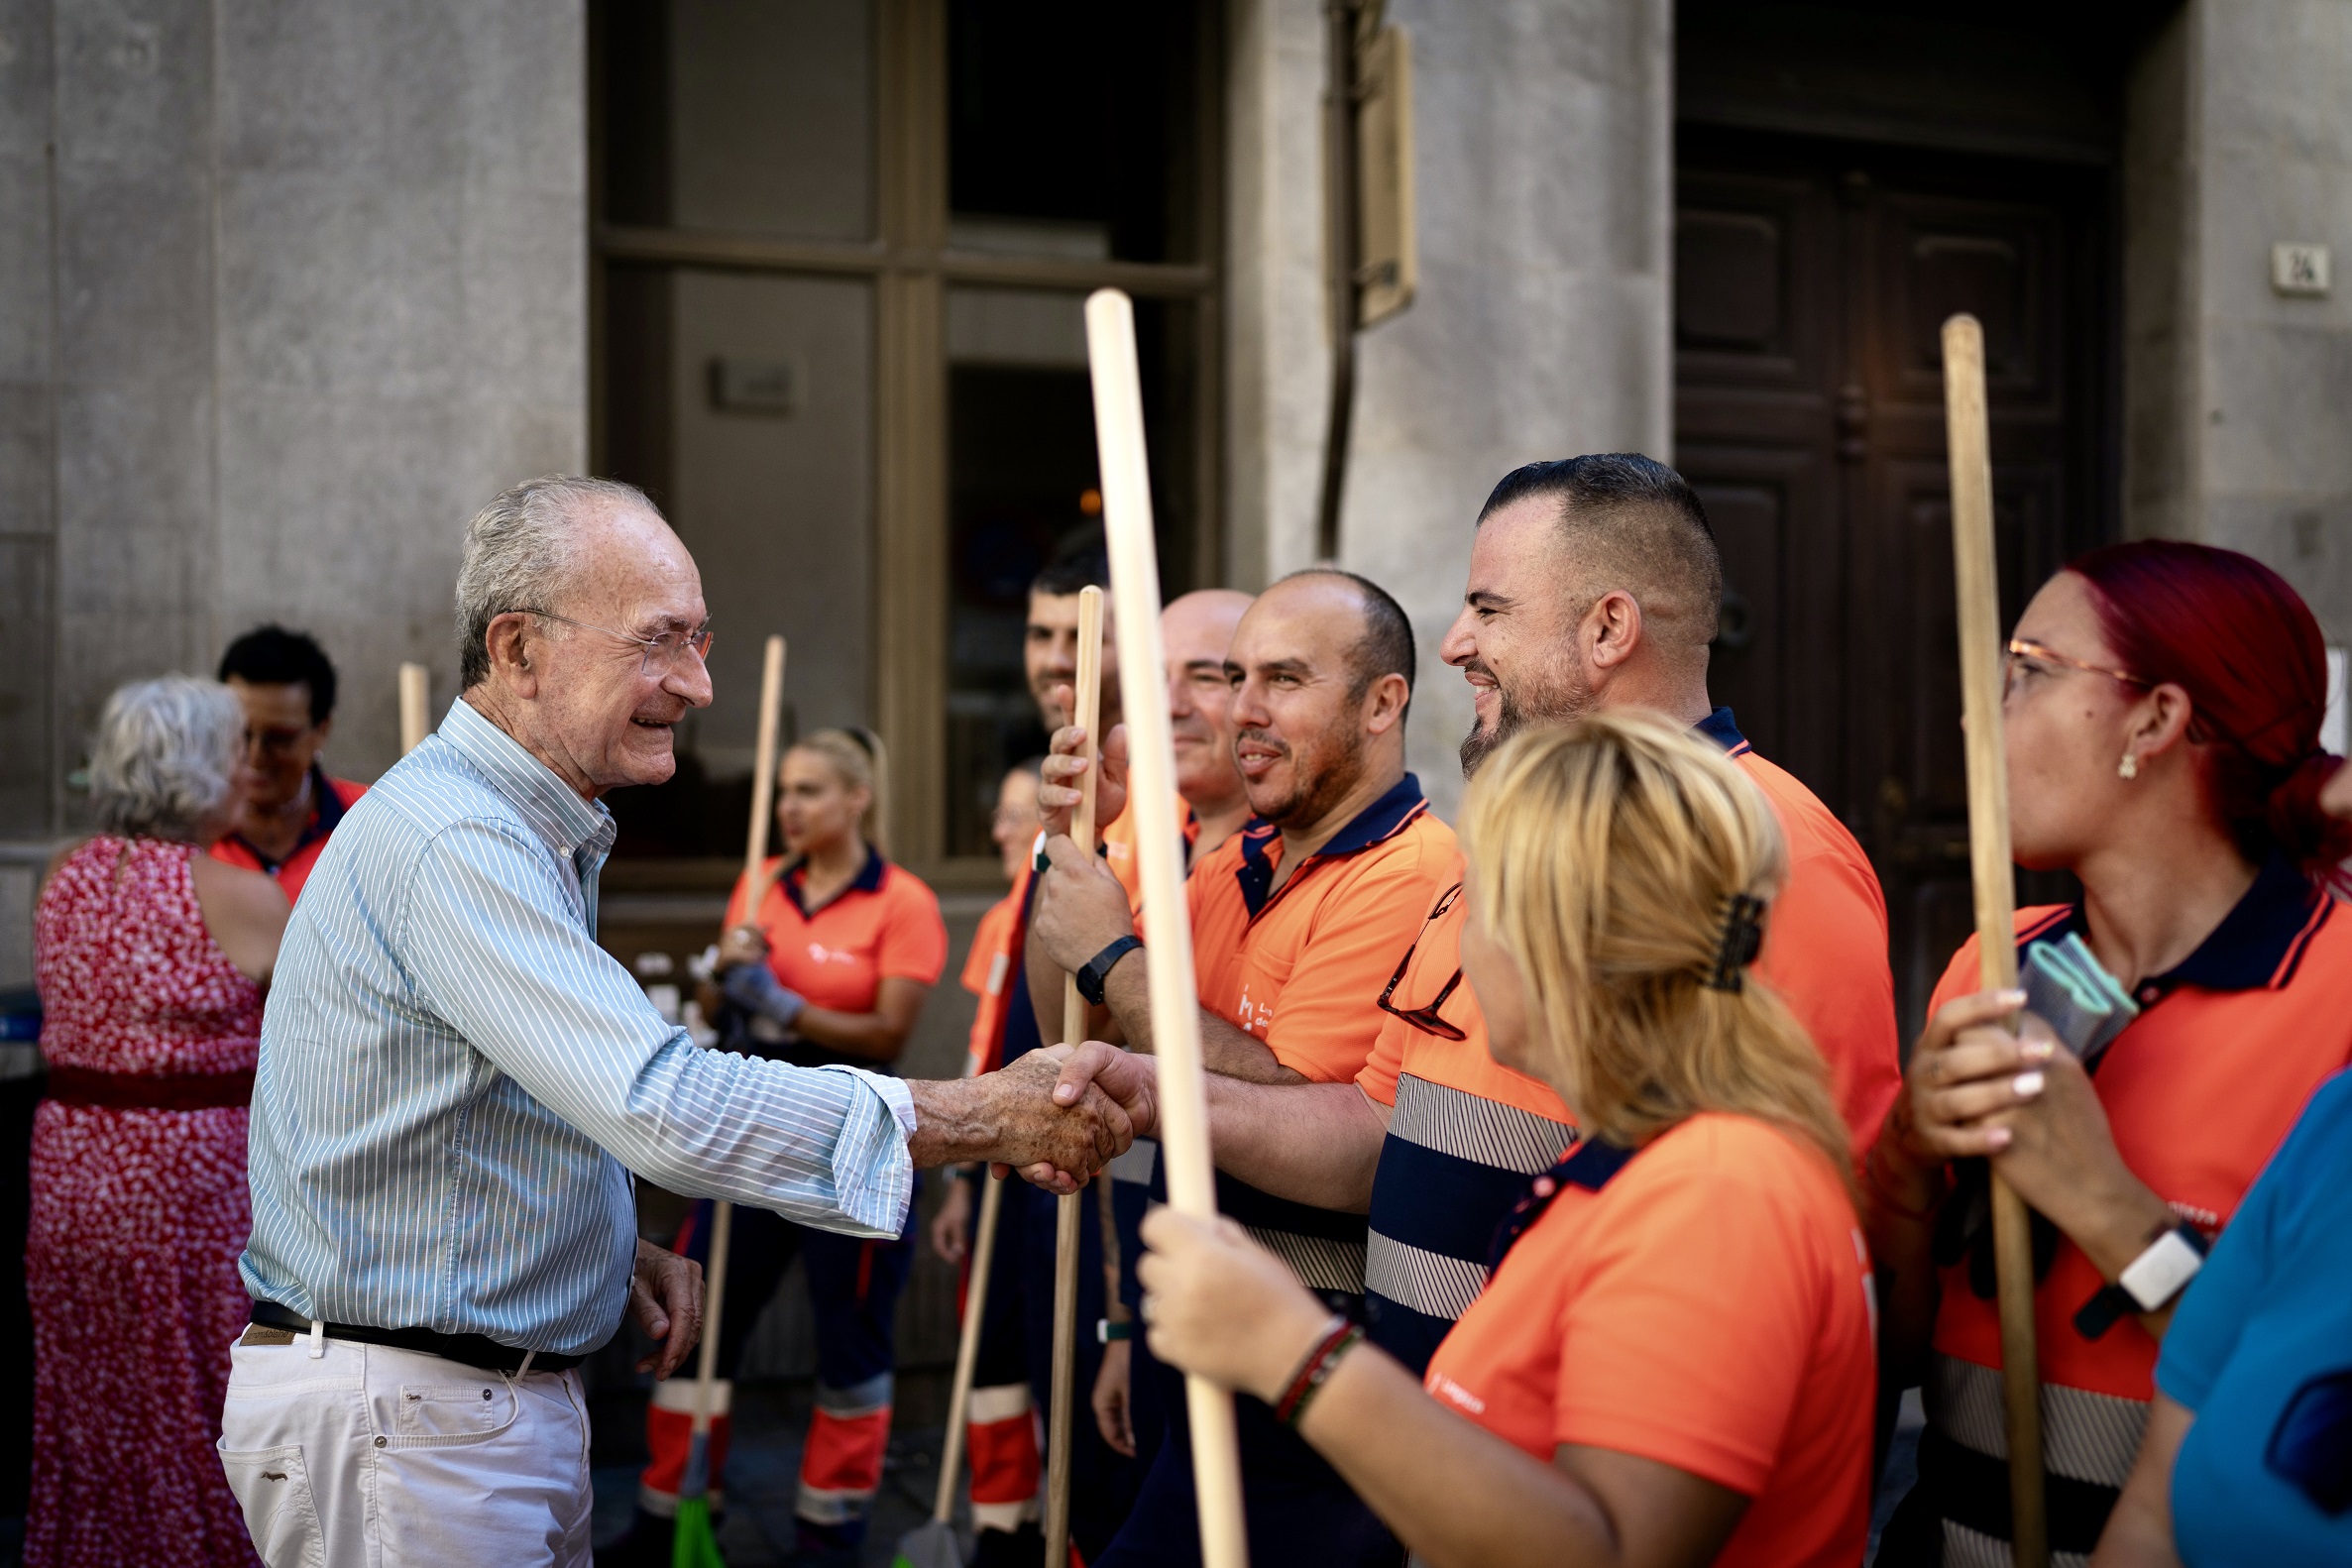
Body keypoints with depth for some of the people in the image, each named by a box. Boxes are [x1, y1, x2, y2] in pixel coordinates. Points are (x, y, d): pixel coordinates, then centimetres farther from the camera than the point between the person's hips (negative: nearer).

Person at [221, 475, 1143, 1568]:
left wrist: (612, 1248, 4)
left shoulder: (537, 834, 13)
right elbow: (667, 1108, -34)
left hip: (498, 1395, 10)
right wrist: (986, 1119, -29)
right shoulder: (452, 841, -23)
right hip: (399, 1417, -10)